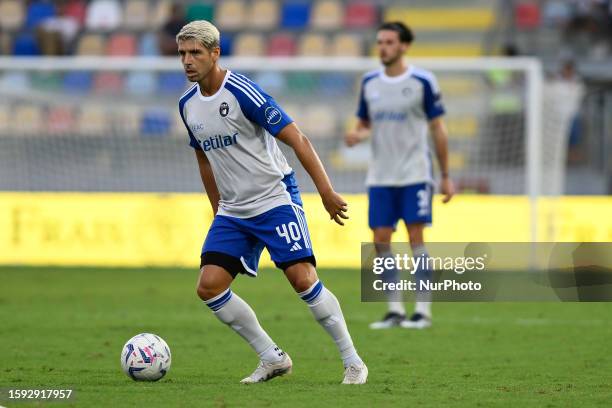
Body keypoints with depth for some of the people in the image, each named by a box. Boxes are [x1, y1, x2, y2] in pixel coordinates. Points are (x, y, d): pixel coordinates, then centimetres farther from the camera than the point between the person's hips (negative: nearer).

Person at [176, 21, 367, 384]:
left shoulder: (242, 92, -17)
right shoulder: (188, 105, 5)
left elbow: (297, 140, -17)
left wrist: (327, 192, -20)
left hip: (275, 200, -7)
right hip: (232, 211, 7)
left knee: (302, 278, -17)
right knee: (209, 286, -7)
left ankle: (353, 362, -2)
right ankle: (273, 359, 7)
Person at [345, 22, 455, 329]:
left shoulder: (422, 82, -6)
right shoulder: (369, 82, 7)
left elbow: (437, 129, -1)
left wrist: (446, 176, -2)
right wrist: (357, 135, -8)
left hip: (414, 174, -4)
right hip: (380, 176, 4)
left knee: (415, 238, -8)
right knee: (381, 241, 0)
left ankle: (423, 311, -3)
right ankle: (395, 310, 9)